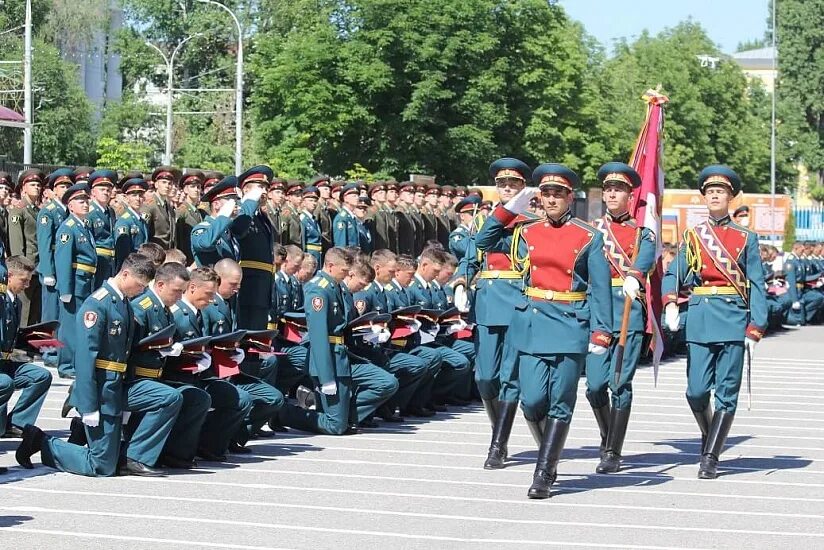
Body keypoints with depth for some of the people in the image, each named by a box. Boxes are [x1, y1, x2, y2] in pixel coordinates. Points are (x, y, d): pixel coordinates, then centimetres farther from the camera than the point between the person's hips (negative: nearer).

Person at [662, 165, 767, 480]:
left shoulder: (746, 238, 6)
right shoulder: (692, 237, 12)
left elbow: (757, 287, 3)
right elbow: (672, 275, 9)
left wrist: (755, 330, -6)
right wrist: (670, 304, -11)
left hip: (733, 319, -2)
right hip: (700, 320, 2)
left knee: (726, 393, -4)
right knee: (696, 391, -2)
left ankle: (710, 458, 1)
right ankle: (710, 435, 26)